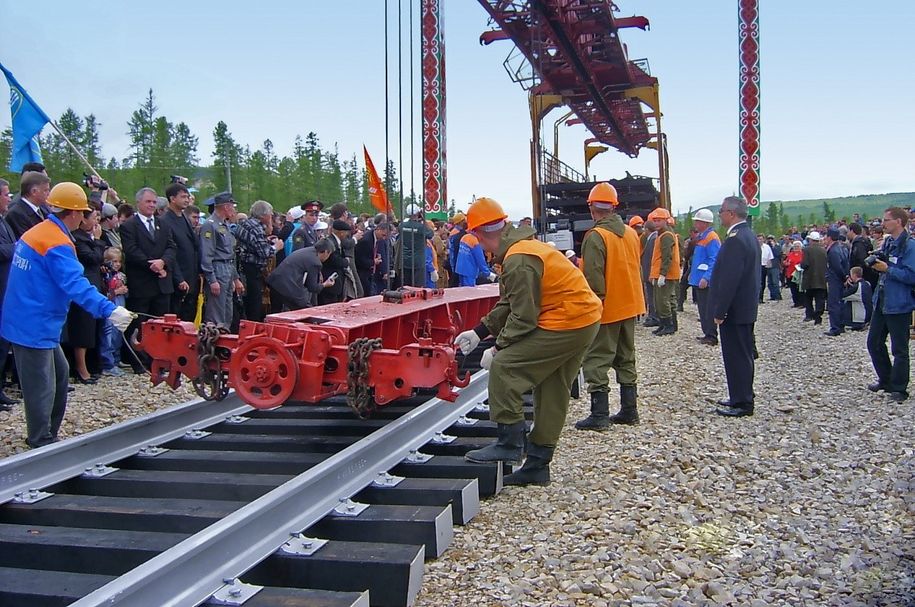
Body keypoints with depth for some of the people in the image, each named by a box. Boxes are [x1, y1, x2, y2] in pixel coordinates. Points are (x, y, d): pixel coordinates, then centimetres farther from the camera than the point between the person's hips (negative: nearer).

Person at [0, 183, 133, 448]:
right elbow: (76, 284, -30)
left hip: (24, 321, 10)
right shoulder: (57, 244, -20)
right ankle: (42, 445, 7)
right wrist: (109, 310, -37)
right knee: (42, 388, -2)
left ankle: (45, 435, 27)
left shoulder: (36, 232, 9)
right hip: (35, 327, -10)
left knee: (59, 373, 18)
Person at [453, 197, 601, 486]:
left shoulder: (518, 261, -20)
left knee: (503, 367, -8)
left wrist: (498, 348, -9)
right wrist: (478, 332, 14)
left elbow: (523, 318, -20)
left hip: (566, 325, -10)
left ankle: (509, 444, -2)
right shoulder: (522, 247, 13)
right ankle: (537, 465, 21)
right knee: (552, 395, 14)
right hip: (584, 321, 10)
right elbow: (508, 304, 17)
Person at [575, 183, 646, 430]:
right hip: (630, 306, 7)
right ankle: (629, 410, 20)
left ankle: (599, 414, -3)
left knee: (596, 360, -1)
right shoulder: (631, 233, 6)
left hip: (606, 310, -7)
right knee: (626, 359, 15)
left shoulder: (595, 236, -17)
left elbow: (593, 278, -21)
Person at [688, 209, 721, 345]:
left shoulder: (711, 238, -14)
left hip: (705, 282, -10)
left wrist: (706, 278, -26)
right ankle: (707, 334, 21)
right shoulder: (701, 237, 16)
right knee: (703, 308, 14)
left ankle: (711, 336, -2)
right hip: (699, 280, 10)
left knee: (708, 309, -6)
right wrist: (693, 273, 20)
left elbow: (714, 261, -21)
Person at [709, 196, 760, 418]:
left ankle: (742, 403, 3)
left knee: (737, 355, -3)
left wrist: (719, 311, -19)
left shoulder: (735, 240, -21)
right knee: (743, 354, 17)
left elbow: (729, 279, -24)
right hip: (746, 307, 10)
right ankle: (743, 397, 27)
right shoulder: (749, 235, 12)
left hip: (735, 310, -10)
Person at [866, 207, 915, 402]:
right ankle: (886, 380, 31)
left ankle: (899, 389, 14)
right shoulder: (887, 242, 10)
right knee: (874, 342, 15)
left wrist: (887, 269, -21)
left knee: (899, 348, 3)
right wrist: (876, 262, 3)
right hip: (882, 301, 9)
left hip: (899, 304, -9)